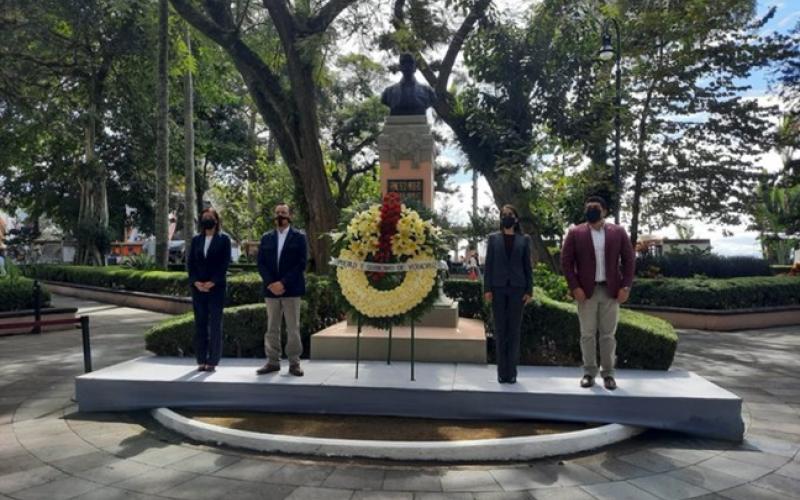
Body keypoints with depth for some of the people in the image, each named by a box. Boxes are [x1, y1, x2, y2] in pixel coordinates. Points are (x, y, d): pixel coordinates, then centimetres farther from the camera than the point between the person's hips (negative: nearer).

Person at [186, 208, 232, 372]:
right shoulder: (196, 240, 13)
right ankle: (201, 360, 9)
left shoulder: (223, 239, 3)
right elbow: (190, 263, 8)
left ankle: (213, 361, 2)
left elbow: (225, 263, -5)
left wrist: (212, 282, -13)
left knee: (215, 325, -2)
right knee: (200, 324, 4)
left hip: (216, 287, -3)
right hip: (198, 287, 4)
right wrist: (196, 282, -7)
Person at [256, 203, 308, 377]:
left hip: (291, 289, -3)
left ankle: (294, 363, 7)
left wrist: (283, 283, -14)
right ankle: (273, 361, 16)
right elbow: (260, 263, 6)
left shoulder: (299, 237, 2)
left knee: (293, 328, 0)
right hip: (271, 289, 3)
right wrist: (270, 283, -9)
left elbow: (301, 264, -7)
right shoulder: (266, 238, 11)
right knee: (272, 328, 7)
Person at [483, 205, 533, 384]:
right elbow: (488, 265, 4)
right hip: (498, 288, 0)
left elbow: (527, 266, 6)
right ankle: (502, 372, 7)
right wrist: (487, 288, -4)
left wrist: (529, 290, -1)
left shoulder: (524, 239, 8)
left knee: (514, 329, 1)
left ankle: (512, 372, 7)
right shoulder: (493, 238, 9)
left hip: (517, 288, 0)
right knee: (500, 329, 2)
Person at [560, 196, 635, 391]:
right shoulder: (575, 233, 1)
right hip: (586, 291, -1)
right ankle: (589, 372, 13)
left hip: (611, 291, 1)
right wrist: (574, 287, -9)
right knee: (587, 334, 4)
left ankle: (608, 373, 15)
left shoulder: (618, 232, 5)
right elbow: (566, 261, -1)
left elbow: (629, 260, 5)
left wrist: (625, 286, -4)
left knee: (608, 334, 6)